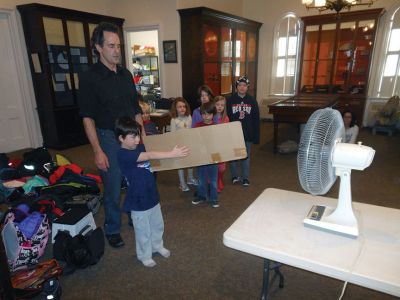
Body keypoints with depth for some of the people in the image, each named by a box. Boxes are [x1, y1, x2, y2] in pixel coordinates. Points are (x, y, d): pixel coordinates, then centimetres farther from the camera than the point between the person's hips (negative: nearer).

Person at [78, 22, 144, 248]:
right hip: (109, 138, -5)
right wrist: (97, 151, -16)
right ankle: (112, 230, 27)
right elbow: (88, 117, -12)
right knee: (113, 189, 6)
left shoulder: (126, 74, 7)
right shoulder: (90, 77, -10)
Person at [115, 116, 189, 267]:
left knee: (158, 224, 24)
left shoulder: (140, 147, -2)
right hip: (138, 199, -7)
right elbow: (150, 156, -37)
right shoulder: (123, 154, -25)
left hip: (152, 195, 7)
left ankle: (157, 246, 49)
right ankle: (145, 256, 37)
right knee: (143, 230, 13)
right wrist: (172, 154, -43)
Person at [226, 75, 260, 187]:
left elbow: (256, 120, 1)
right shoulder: (230, 100, -4)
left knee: (246, 156, 12)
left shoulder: (252, 101, 0)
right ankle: (234, 176, 29)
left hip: (247, 134, 1)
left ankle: (245, 177, 26)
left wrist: (256, 136, -2)